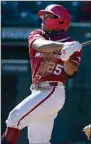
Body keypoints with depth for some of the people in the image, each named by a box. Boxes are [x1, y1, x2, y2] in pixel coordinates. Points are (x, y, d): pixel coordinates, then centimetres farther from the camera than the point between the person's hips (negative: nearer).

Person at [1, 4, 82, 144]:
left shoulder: (72, 45, 2)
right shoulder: (36, 35, 10)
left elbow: (71, 72, -8)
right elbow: (40, 45, -15)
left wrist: (66, 58, -30)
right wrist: (63, 46, -33)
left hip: (53, 92, -6)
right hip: (38, 92, 6)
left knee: (15, 117, -19)